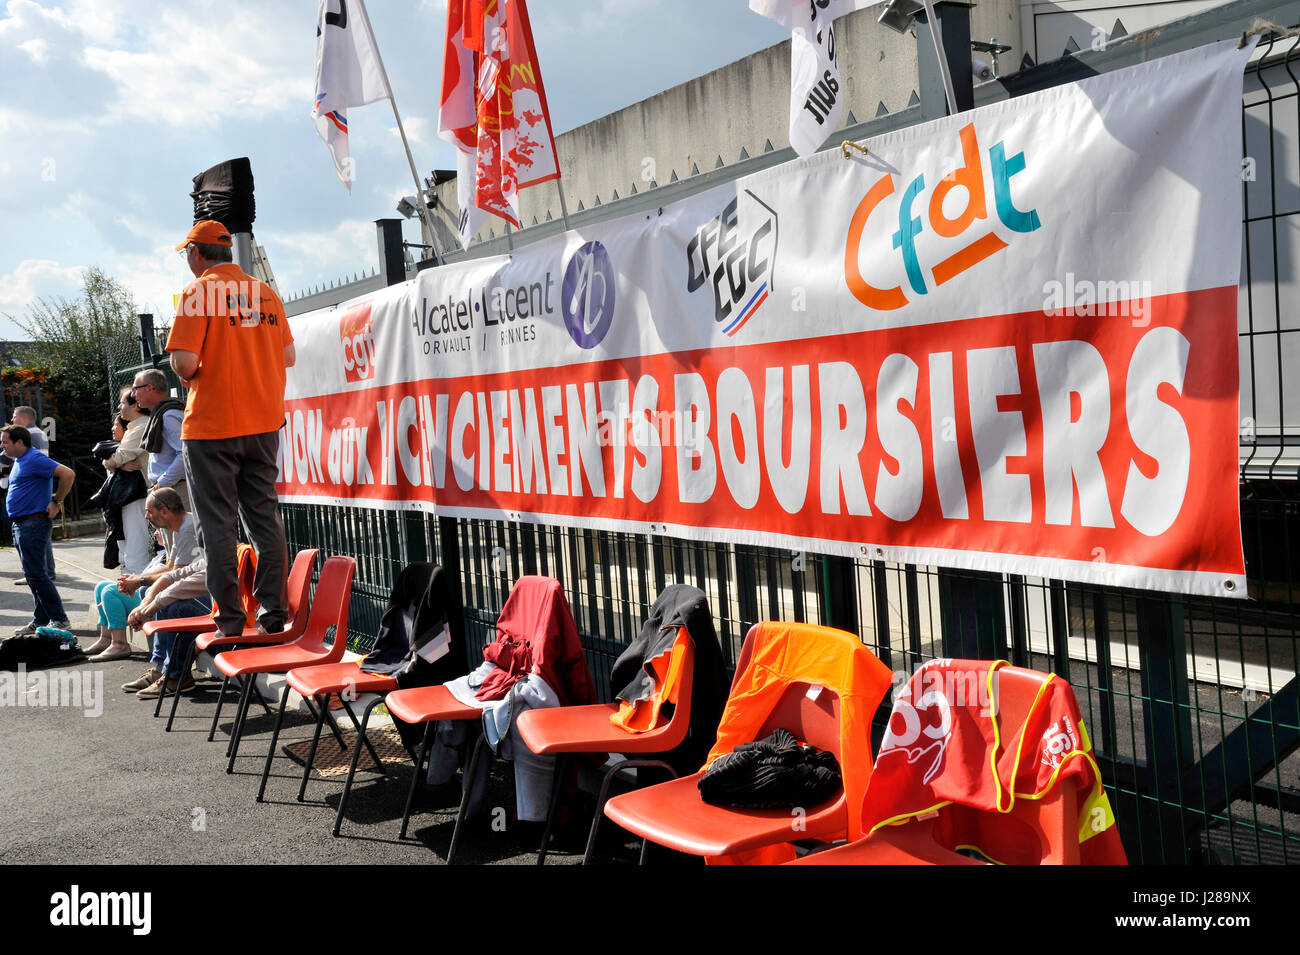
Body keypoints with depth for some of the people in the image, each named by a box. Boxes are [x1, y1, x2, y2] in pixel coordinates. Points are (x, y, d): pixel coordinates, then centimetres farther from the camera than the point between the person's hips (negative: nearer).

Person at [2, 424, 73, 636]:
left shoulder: (35, 459, -15)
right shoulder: (19, 461, 16)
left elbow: (68, 474, -25)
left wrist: (56, 502, -18)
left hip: (34, 523, -10)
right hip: (20, 524, 10)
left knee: (36, 574, -10)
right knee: (33, 574, 12)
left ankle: (59, 619, -5)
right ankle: (40, 620, 18)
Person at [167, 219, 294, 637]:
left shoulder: (198, 291, -8)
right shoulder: (265, 292, 9)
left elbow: (185, 361, -17)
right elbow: (288, 357, 10)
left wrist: (187, 375, 4)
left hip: (211, 427, -5)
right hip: (264, 423, 5)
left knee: (218, 524, 2)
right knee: (265, 517, 11)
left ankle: (230, 623, 5)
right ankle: (273, 613, 12)